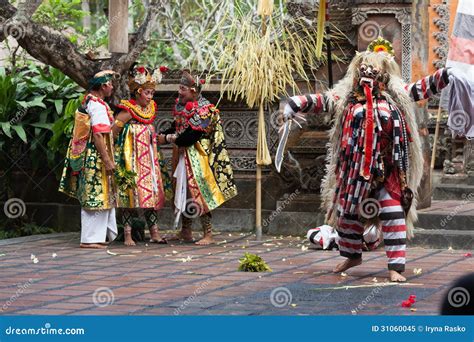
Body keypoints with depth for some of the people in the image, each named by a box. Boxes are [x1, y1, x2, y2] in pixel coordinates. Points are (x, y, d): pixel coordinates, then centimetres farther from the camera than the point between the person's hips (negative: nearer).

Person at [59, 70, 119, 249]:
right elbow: (98, 135, -22)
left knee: (104, 197, 15)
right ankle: (90, 239, -2)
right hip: (96, 157, -10)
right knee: (97, 198, -5)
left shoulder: (86, 103, 14)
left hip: (85, 157, 10)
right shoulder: (98, 106, -16)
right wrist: (107, 160, -22)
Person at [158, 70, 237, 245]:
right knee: (184, 192, 13)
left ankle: (208, 234, -5)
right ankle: (186, 231, 22)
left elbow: (191, 136, -23)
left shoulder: (204, 110, -18)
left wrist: (169, 138, -11)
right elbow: (177, 126, 19)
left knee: (199, 192, -9)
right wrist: (163, 135, 2)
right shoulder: (183, 107, 8)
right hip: (184, 156, 9)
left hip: (198, 158, -9)